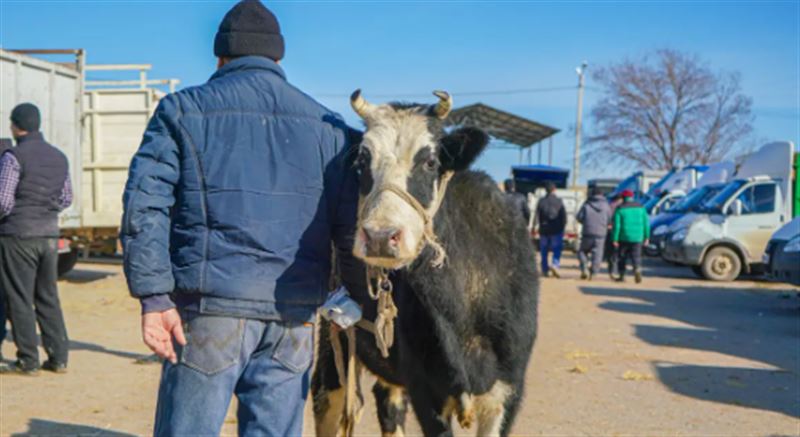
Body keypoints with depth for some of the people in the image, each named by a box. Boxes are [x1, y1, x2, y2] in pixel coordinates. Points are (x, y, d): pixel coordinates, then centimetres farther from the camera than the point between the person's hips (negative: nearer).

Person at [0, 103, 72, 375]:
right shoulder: (59, 157, 9)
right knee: (48, 297, 12)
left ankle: (28, 361, 5)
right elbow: (66, 199, 14)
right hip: (49, 235, 6)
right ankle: (59, 357, 12)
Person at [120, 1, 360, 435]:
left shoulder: (183, 111, 4)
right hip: (294, 317, 3)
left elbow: (144, 205, -6)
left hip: (210, 308, -2)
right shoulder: (326, 125, 10)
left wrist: (153, 296, -8)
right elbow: (350, 222, 5)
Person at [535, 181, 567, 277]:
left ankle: (545, 270, 14)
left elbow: (537, 217, -1)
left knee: (544, 251, 12)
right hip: (556, 230, -2)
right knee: (557, 250, 2)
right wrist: (562, 227, 5)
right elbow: (564, 216, -5)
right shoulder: (559, 202, -5)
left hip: (544, 230, 2)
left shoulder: (541, 202, -1)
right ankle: (555, 265, -19)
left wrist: (541, 226, 10)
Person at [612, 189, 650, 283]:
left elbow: (616, 225, -10)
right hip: (637, 238, 2)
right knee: (636, 257, 4)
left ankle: (622, 276, 18)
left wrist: (615, 240, -8)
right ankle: (637, 269, -24)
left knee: (622, 257, 14)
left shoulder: (620, 209, -5)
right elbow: (646, 223, 2)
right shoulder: (640, 207, 4)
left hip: (624, 237, -1)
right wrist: (646, 237, 9)